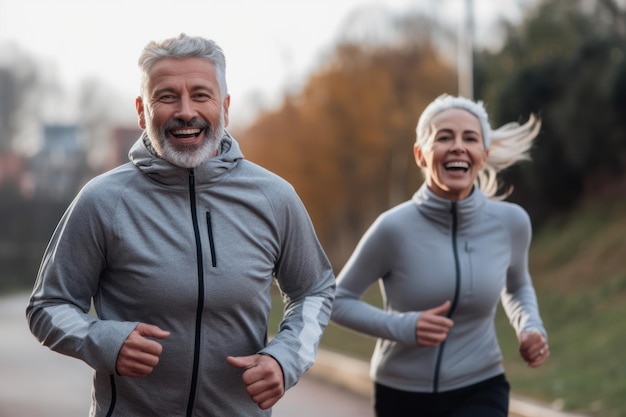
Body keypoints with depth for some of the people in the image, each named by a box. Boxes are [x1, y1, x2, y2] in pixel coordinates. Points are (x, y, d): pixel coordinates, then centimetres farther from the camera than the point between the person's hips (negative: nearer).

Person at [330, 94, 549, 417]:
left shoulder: (511, 222, -8)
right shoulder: (395, 228, -17)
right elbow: (338, 300, -6)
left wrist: (530, 328, -5)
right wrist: (402, 327, -21)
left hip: (478, 391, 0)